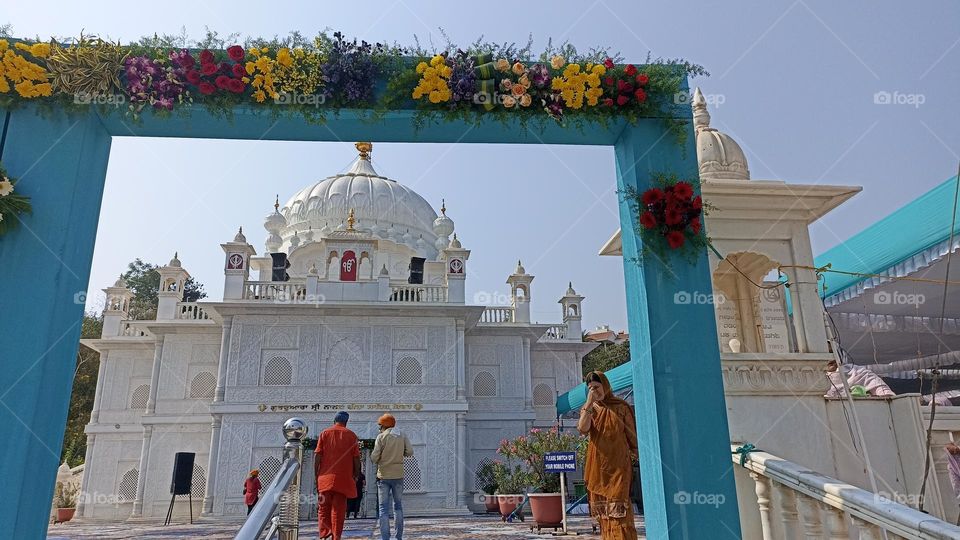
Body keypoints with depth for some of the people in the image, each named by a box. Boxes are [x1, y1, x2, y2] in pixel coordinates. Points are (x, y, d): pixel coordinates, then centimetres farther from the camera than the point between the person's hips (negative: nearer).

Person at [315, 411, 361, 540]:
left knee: (323, 508, 9)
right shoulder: (352, 435, 4)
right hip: (344, 478, 0)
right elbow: (356, 458, 2)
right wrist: (356, 476, 12)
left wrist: (316, 475, 5)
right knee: (339, 509, 5)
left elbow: (317, 456, -1)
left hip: (325, 477, 0)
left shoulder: (325, 433, 5)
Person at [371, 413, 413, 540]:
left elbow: (374, 457, -11)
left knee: (384, 508, 1)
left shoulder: (381, 437, -6)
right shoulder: (402, 436, 5)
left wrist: (375, 460, 11)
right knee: (398, 506, 14)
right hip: (398, 475, 3)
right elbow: (409, 452, -4)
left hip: (384, 476, -3)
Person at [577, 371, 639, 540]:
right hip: (598, 463, 3)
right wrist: (589, 403, -14)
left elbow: (632, 434, 6)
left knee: (618, 502, -9)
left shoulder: (621, 407, 3)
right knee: (602, 506, 5)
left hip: (618, 462, -3)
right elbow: (582, 429, -11)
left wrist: (636, 455, 0)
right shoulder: (589, 409, 8)